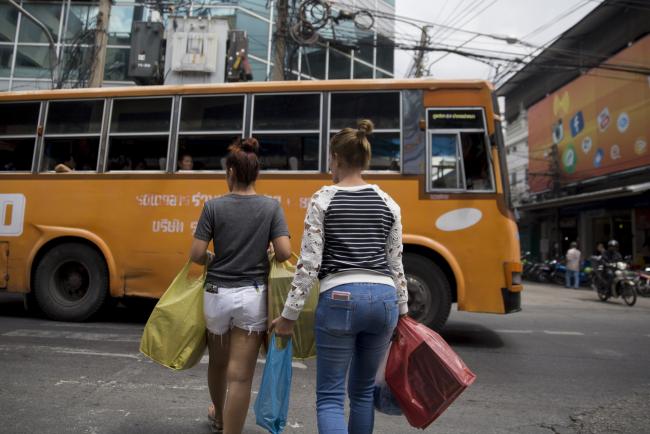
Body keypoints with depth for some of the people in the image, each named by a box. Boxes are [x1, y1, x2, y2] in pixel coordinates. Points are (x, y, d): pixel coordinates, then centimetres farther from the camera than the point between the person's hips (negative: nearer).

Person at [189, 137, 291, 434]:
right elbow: (284, 252, -12)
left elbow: (196, 255, -7)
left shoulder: (214, 206, -5)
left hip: (217, 294, 2)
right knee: (240, 375, 4)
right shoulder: (271, 206, -5)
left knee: (217, 362, 25)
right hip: (252, 297, -2)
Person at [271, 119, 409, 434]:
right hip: (383, 298, 5)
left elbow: (309, 263, -7)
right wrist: (402, 312, 20)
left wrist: (289, 314, 0)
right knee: (363, 390, 22)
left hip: (340, 299, -4)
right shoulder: (387, 202, 8)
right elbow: (396, 264, 10)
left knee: (330, 396, 8)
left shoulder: (323, 199, -3)